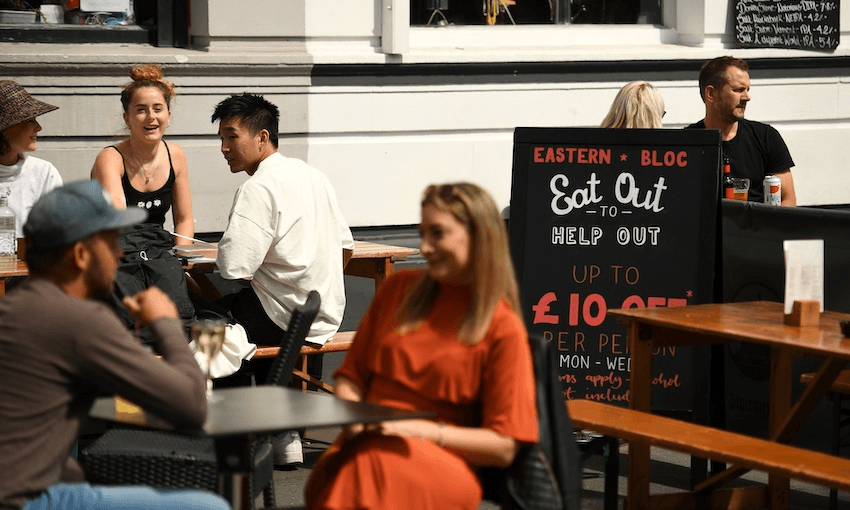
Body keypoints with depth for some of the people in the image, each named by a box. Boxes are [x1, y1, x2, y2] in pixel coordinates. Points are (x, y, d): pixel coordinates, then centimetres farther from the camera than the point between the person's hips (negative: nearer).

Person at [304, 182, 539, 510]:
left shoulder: (503, 328, 2)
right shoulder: (399, 289, 17)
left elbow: (503, 448, -1)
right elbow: (350, 376, 22)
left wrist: (423, 430, -11)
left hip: (445, 459, -3)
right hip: (368, 441, 3)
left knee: (377, 463, -39)